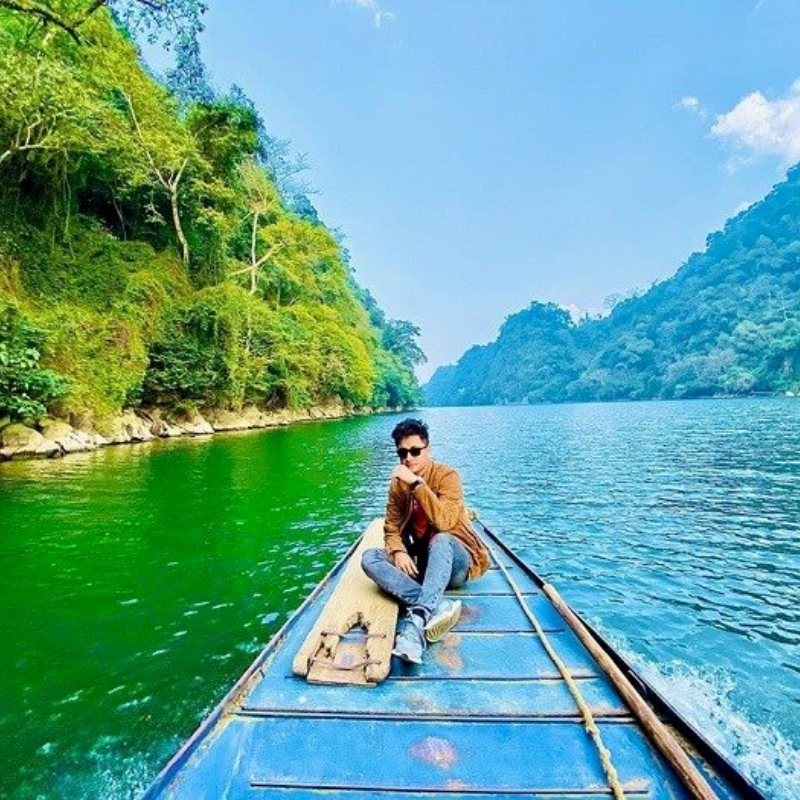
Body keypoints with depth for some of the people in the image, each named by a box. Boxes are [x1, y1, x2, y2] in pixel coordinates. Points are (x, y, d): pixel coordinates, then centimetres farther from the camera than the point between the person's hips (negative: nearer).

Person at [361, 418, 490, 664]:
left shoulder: (446, 476, -13)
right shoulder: (397, 483, 3)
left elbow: (444, 522, -28)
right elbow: (392, 527, 2)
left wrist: (417, 483, -32)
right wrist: (399, 552, -20)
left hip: (455, 563, -5)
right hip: (420, 561, 5)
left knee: (440, 540, -38)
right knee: (369, 558, -21)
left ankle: (416, 619, -50)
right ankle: (437, 606, -37)